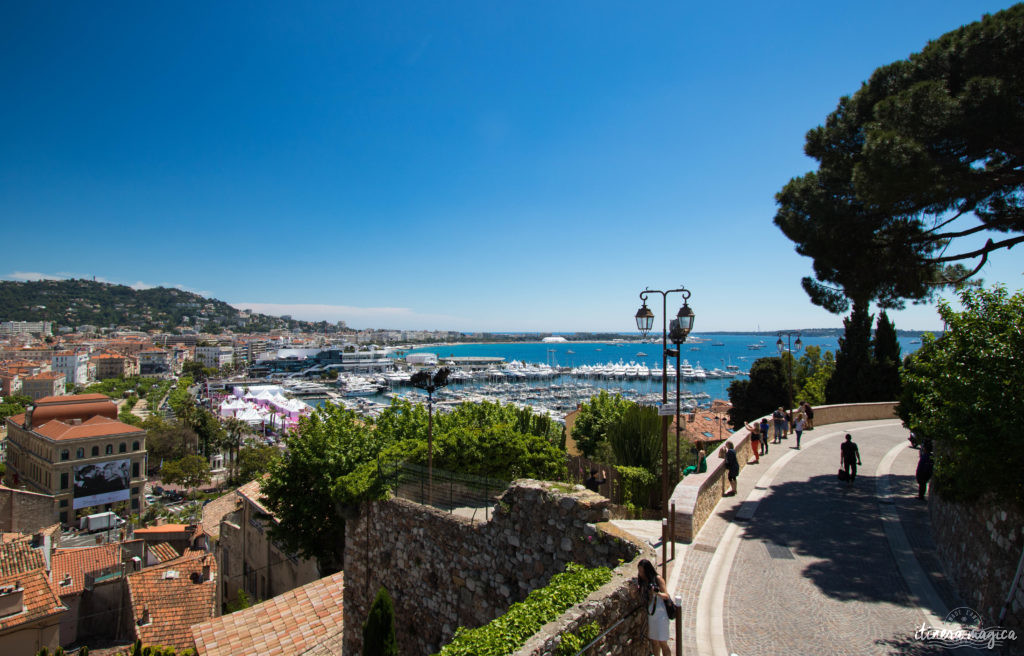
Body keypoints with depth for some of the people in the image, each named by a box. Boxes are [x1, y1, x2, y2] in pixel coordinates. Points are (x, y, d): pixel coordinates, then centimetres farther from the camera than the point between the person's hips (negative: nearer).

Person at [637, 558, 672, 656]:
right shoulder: (642, 581, 7)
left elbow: (666, 596, -9)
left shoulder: (658, 579, -8)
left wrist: (657, 593, -28)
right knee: (653, 641, 10)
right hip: (650, 614, 5)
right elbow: (643, 598, 9)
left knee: (662, 642, -4)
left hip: (660, 614, -5)